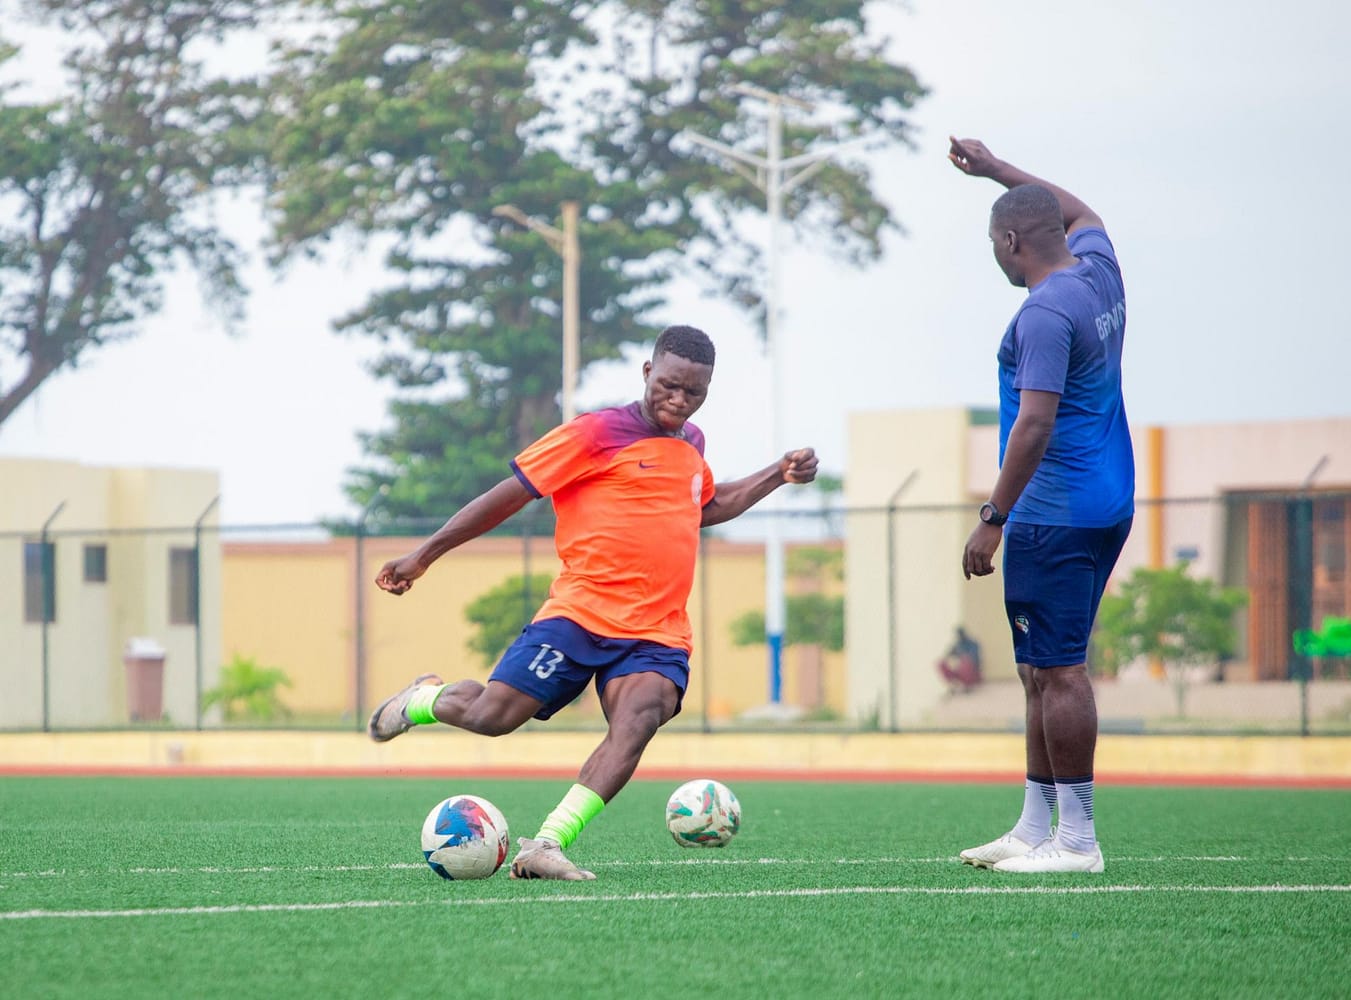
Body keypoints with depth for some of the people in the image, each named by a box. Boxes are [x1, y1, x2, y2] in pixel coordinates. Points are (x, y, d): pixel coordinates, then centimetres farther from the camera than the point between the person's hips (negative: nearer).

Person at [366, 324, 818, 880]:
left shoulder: (691, 444, 19)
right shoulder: (598, 434, -2)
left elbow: (708, 507, 42)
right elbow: (509, 495, 0)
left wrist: (780, 475, 30)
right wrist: (423, 557, 1)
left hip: (657, 636, 4)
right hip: (580, 613, -4)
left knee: (640, 716, -27)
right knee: (490, 716, -13)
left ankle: (547, 844, -35)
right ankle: (426, 699, 25)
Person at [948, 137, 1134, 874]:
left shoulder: (1045, 313, -17)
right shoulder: (1099, 275, 10)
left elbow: (1035, 422, -23)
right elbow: (1080, 213, 34)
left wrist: (992, 518, -21)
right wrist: (995, 170, 38)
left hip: (1053, 518, -10)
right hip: (1108, 506, 10)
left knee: (1058, 671, -8)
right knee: (1043, 670, 14)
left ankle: (1076, 838, -8)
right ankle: (1033, 827, 18)